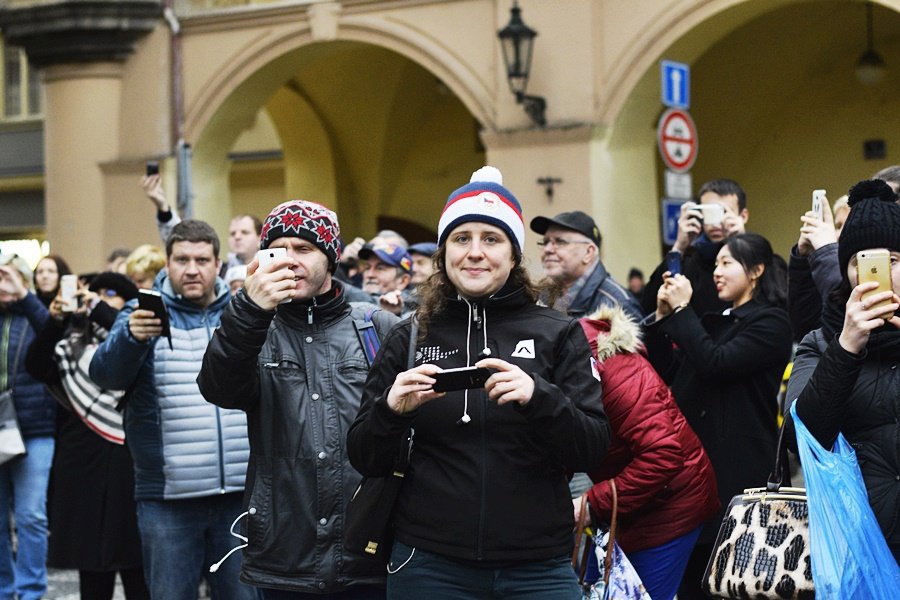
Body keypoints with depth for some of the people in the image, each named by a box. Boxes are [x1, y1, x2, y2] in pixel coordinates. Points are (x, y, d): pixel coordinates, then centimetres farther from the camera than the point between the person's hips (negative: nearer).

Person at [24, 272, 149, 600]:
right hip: (83, 462, 4)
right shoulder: (75, 342, 15)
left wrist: (99, 309, -12)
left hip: (127, 461, -4)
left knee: (134, 563, -2)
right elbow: (36, 366, 3)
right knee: (91, 563, 9)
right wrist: (56, 322, -8)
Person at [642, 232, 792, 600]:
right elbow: (666, 373, 15)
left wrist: (681, 310, -12)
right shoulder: (714, 320, 19)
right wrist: (663, 316, 4)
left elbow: (714, 363, -19)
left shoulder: (770, 322, -6)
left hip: (737, 465, -8)